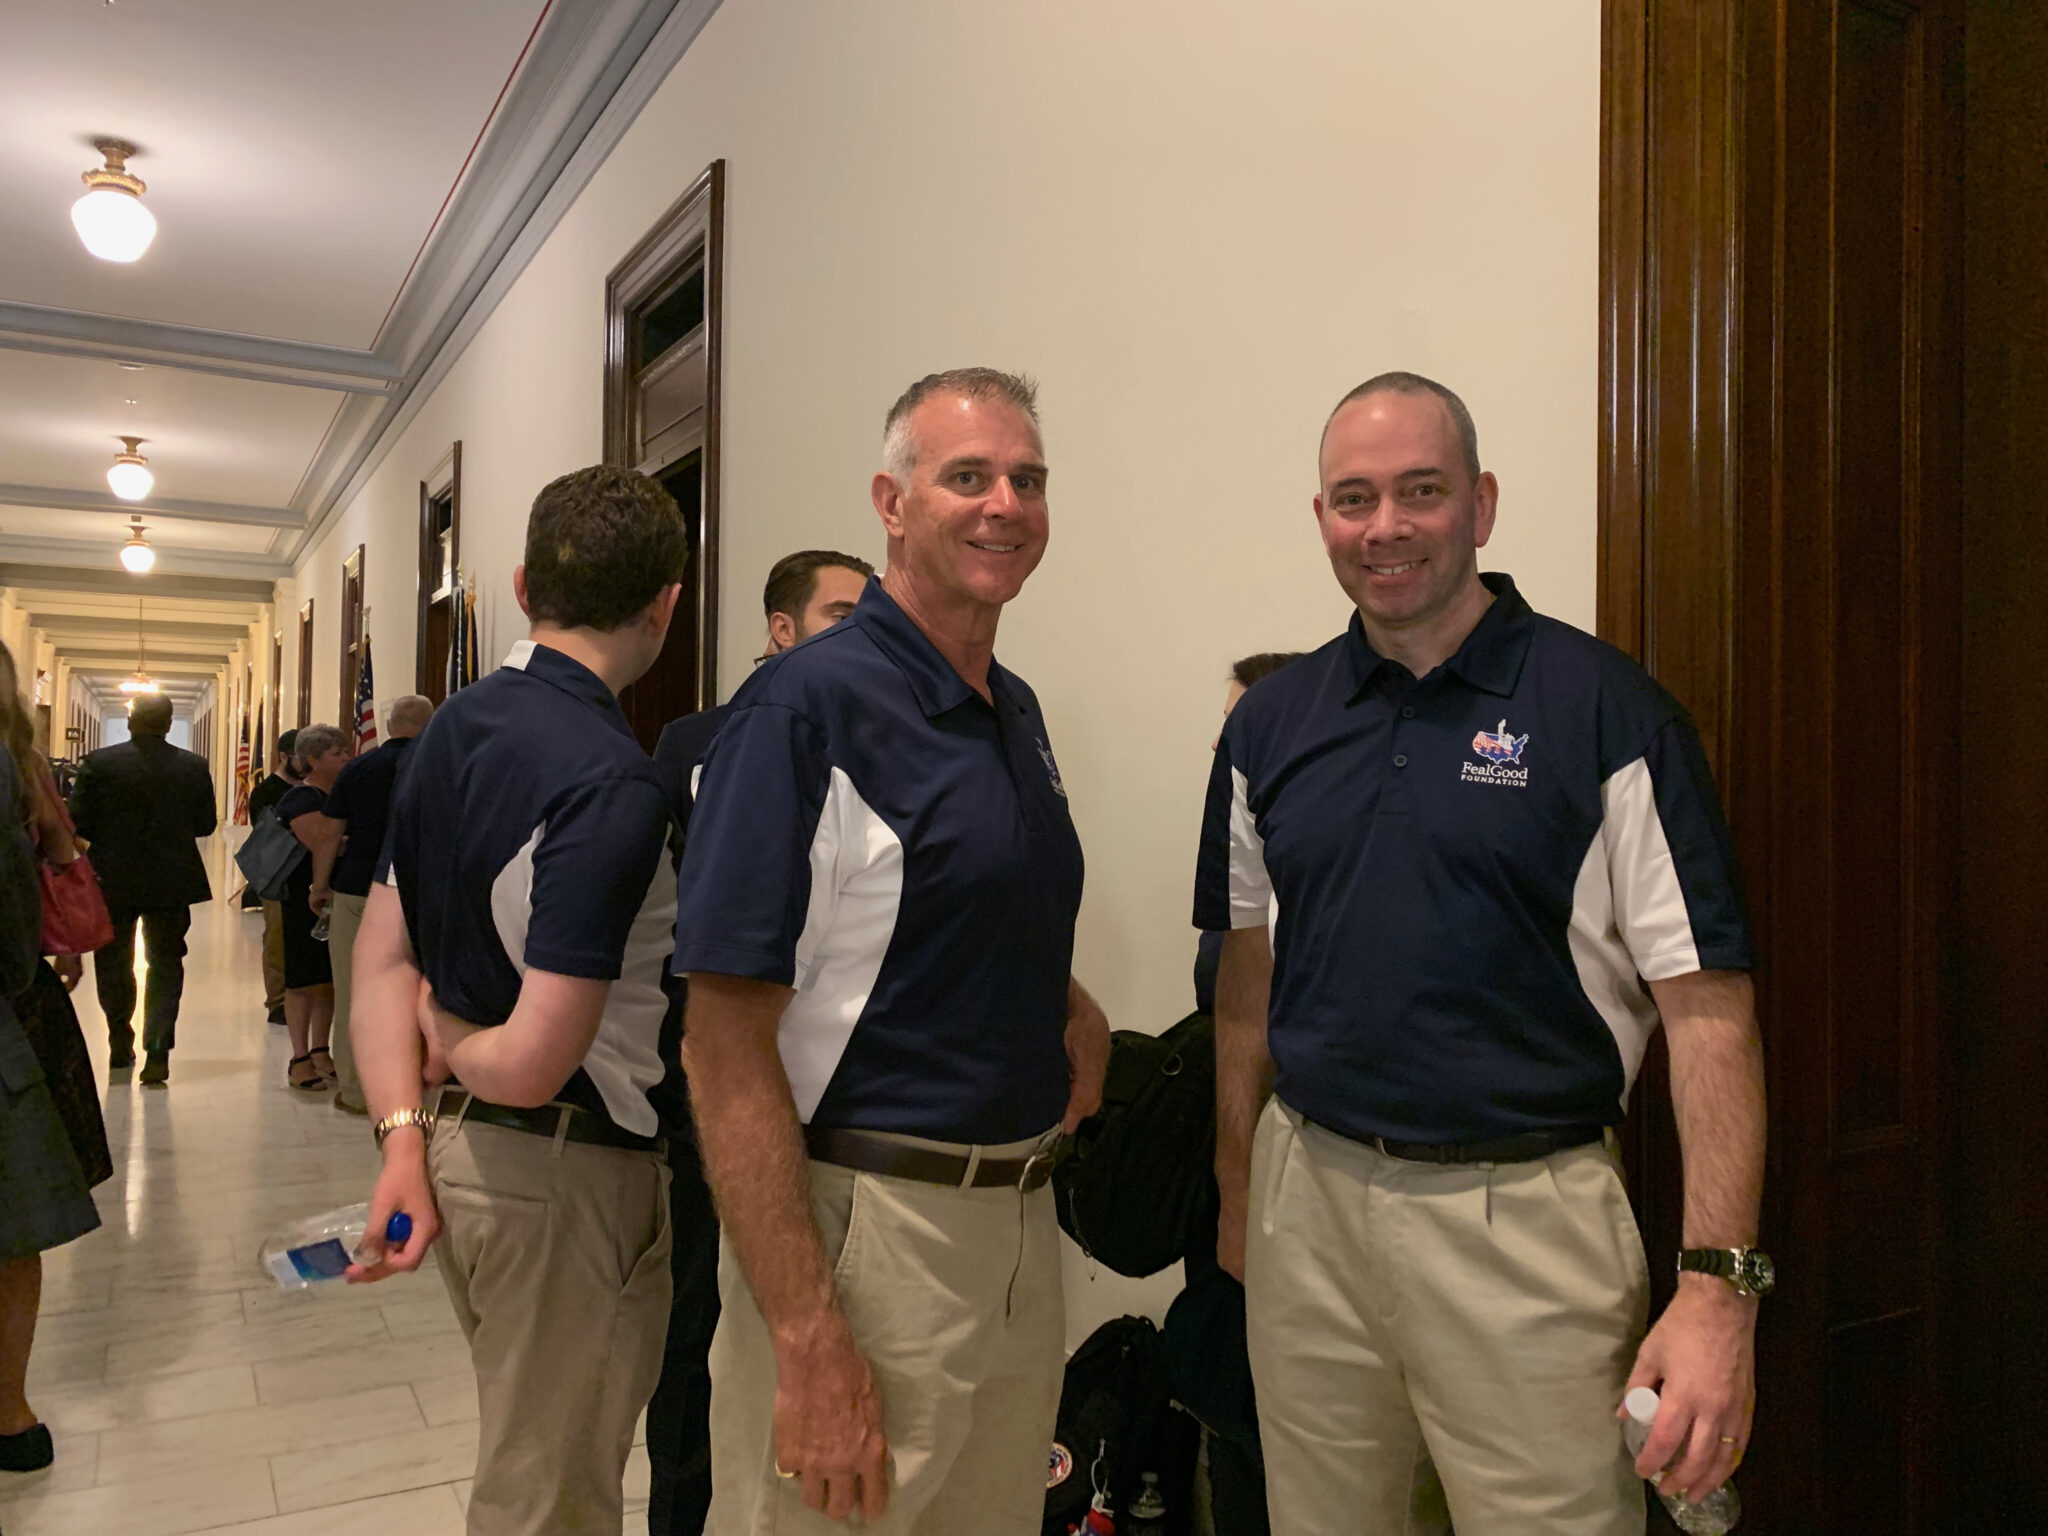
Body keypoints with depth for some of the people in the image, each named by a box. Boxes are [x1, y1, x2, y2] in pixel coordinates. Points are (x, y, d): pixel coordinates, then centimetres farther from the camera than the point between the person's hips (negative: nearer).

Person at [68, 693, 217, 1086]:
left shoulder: (99, 762, -10)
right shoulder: (193, 766, -6)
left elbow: (77, 821, -9)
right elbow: (206, 824, -1)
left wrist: (110, 838, 10)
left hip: (113, 880, 0)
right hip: (172, 883, 0)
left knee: (114, 961, 18)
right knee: (166, 964, 7)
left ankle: (121, 1045, 29)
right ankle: (157, 1052, -2)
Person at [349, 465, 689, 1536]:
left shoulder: (449, 730, 3)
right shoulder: (612, 783, -25)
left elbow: (383, 956, 5)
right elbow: (536, 1063, -27)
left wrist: (404, 1135, -3)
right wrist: (453, 1052, -7)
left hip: (463, 1144, 9)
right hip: (568, 1174, -9)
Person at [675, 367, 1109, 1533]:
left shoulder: (1020, 712, 8)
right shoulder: (809, 705, -16)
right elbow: (729, 1044, -20)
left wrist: (1075, 1009, 1)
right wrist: (808, 1340, -22)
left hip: (1021, 1215, 8)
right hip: (863, 1227, -7)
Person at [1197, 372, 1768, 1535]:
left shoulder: (1608, 711, -9)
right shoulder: (1272, 724, 4)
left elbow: (1709, 1008, -10)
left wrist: (1721, 1285, -15)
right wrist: (1236, 1198, 13)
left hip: (1525, 1212, -4)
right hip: (1309, 1198, 4)